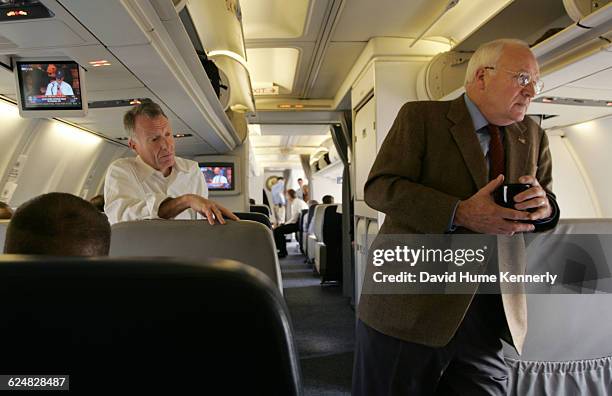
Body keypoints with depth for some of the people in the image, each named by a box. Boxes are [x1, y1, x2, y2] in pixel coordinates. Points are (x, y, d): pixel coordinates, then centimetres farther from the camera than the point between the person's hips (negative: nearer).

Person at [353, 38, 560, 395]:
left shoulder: (532, 136, 13)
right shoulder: (421, 117, -3)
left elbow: (547, 206, 16)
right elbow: (378, 188, -13)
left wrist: (544, 208, -10)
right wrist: (458, 213, -24)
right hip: (410, 306, -4)